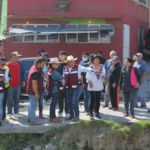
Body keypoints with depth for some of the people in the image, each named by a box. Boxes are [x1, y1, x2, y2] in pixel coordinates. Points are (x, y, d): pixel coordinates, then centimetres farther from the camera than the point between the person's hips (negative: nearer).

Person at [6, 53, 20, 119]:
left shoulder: (17, 65, 7)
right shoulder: (7, 66, -10)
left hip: (17, 85, 5)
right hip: (11, 86, -5)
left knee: (16, 100, 9)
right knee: (10, 100, 1)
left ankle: (16, 113, 17)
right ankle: (9, 113, 9)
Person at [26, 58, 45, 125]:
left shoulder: (33, 68, 6)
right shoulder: (36, 72, -25)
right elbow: (34, 84, -28)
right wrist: (36, 93, -24)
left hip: (30, 91, 11)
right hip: (34, 92, -11)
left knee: (31, 105, 22)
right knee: (33, 106, -3)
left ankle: (29, 118, 34)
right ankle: (33, 121, 3)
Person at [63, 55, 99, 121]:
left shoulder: (78, 67, -2)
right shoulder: (65, 68, 7)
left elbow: (85, 69, -11)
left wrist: (93, 70, -23)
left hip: (75, 87, -4)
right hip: (67, 88, 4)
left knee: (75, 101, -10)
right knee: (69, 102, 9)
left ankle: (77, 115, 2)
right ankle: (71, 115, 23)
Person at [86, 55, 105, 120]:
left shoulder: (102, 66, 4)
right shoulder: (91, 67, -5)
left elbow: (103, 73, 12)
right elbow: (88, 76, -3)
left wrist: (103, 76, -10)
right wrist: (89, 81, -17)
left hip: (99, 85, 4)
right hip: (92, 86, -4)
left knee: (98, 99, 7)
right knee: (92, 99, -6)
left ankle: (97, 113, 16)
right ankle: (91, 114, 1)